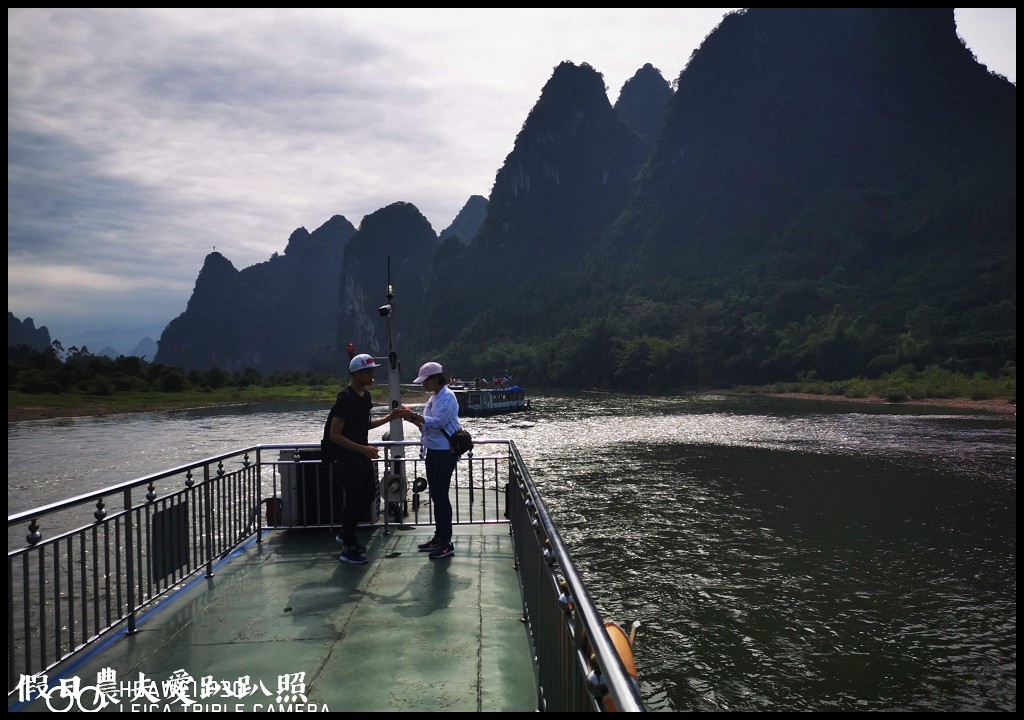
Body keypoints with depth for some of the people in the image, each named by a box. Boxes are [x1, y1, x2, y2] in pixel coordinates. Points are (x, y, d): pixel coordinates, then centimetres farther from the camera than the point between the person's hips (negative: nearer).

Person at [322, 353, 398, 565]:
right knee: (354, 500, -3)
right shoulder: (346, 399, -21)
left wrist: (388, 418, 9)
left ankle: (347, 535, 35)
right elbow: (334, 435, -23)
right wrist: (363, 449, -27)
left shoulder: (365, 396, 8)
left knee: (367, 496, 16)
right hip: (345, 458, -9)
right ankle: (347, 550, 10)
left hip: (361, 455, 9)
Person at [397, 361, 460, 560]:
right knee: (435, 496, 13)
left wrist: (413, 416, -21)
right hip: (432, 452, 9)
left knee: (441, 496, -7)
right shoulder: (433, 398, 15)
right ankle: (439, 537, 23)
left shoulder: (447, 397, -13)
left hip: (445, 453, -9)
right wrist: (412, 418, 2)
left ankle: (447, 543, -1)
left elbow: (437, 422, -23)